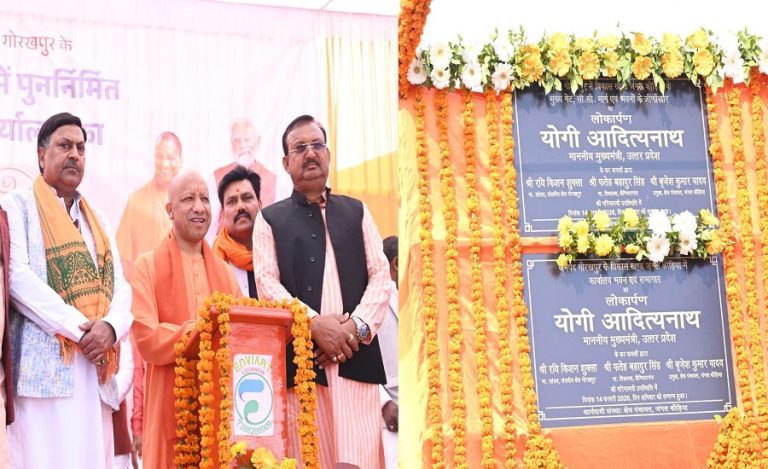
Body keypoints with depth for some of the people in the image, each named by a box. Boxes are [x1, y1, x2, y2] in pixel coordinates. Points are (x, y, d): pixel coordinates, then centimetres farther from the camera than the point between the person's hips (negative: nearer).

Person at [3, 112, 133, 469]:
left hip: (95, 371, 5)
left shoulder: (96, 221, 23)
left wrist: (110, 326, -11)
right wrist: (80, 328, -16)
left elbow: (120, 285, 12)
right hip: (44, 366, -5)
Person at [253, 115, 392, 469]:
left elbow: (381, 274, 9)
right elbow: (267, 283, 0)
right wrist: (315, 324, -13)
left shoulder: (356, 211, 19)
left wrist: (357, 326, -8)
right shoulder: (270, 219, 13)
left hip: (356, 358, 1)